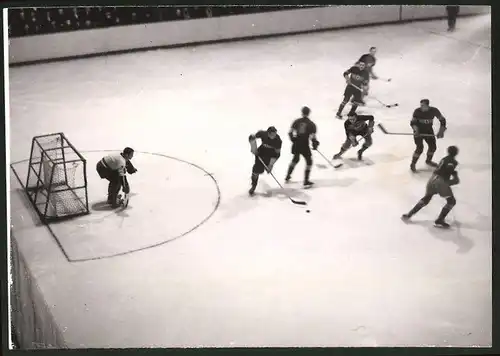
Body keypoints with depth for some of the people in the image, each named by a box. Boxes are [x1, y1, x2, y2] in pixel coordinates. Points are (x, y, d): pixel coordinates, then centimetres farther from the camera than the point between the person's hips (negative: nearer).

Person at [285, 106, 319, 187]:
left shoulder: (297, 121, 2)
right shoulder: (311, 124, -8)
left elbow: (290, 132, 1)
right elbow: (313, 137, -15)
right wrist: (315, 144, 3)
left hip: (296, 144, 5)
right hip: (305, 145, -4)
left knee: (295, 159, 27)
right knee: (309, 161, 11)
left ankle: (287, 177, 32)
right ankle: (306, 181, 5)